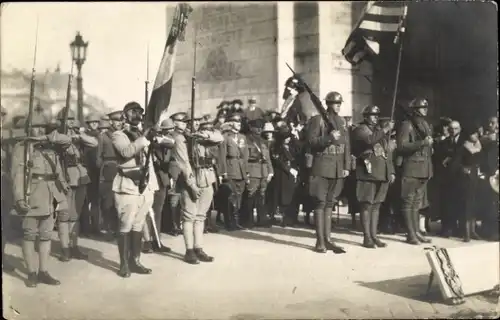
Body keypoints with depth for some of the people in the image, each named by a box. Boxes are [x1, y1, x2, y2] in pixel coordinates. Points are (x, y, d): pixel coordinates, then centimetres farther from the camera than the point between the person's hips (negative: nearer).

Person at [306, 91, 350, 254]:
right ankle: (320, 241, 0)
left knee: (330, 204, 9)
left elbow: (346, 145, 13)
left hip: (338, 169, 6)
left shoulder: (341, 121, 14)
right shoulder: (317, 120, -3)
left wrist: (347, 166, 5)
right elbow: (311, 142, -9)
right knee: (320, 203, -3)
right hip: (322, 167, -5)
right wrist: (329, 138, -22)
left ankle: (327, 239, 13)